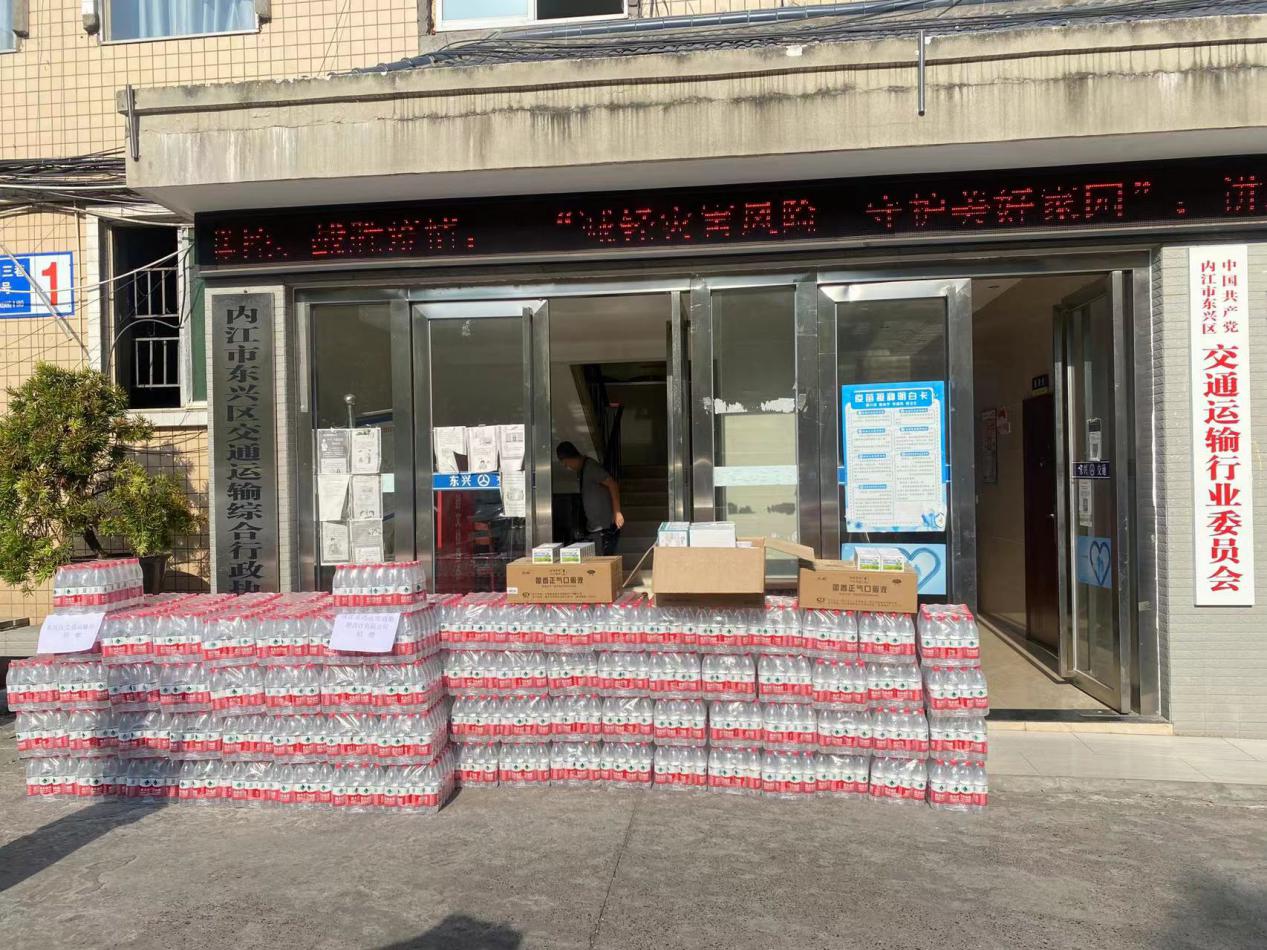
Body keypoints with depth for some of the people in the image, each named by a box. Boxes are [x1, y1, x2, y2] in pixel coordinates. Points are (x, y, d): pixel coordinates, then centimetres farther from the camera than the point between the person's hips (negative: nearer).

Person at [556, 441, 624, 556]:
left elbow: (613, 485, -19)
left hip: (605, 527, -9)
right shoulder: (581, 470, 15)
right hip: (594, 528, 9)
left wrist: (617, 512, -22)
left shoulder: (590, 467, -13)